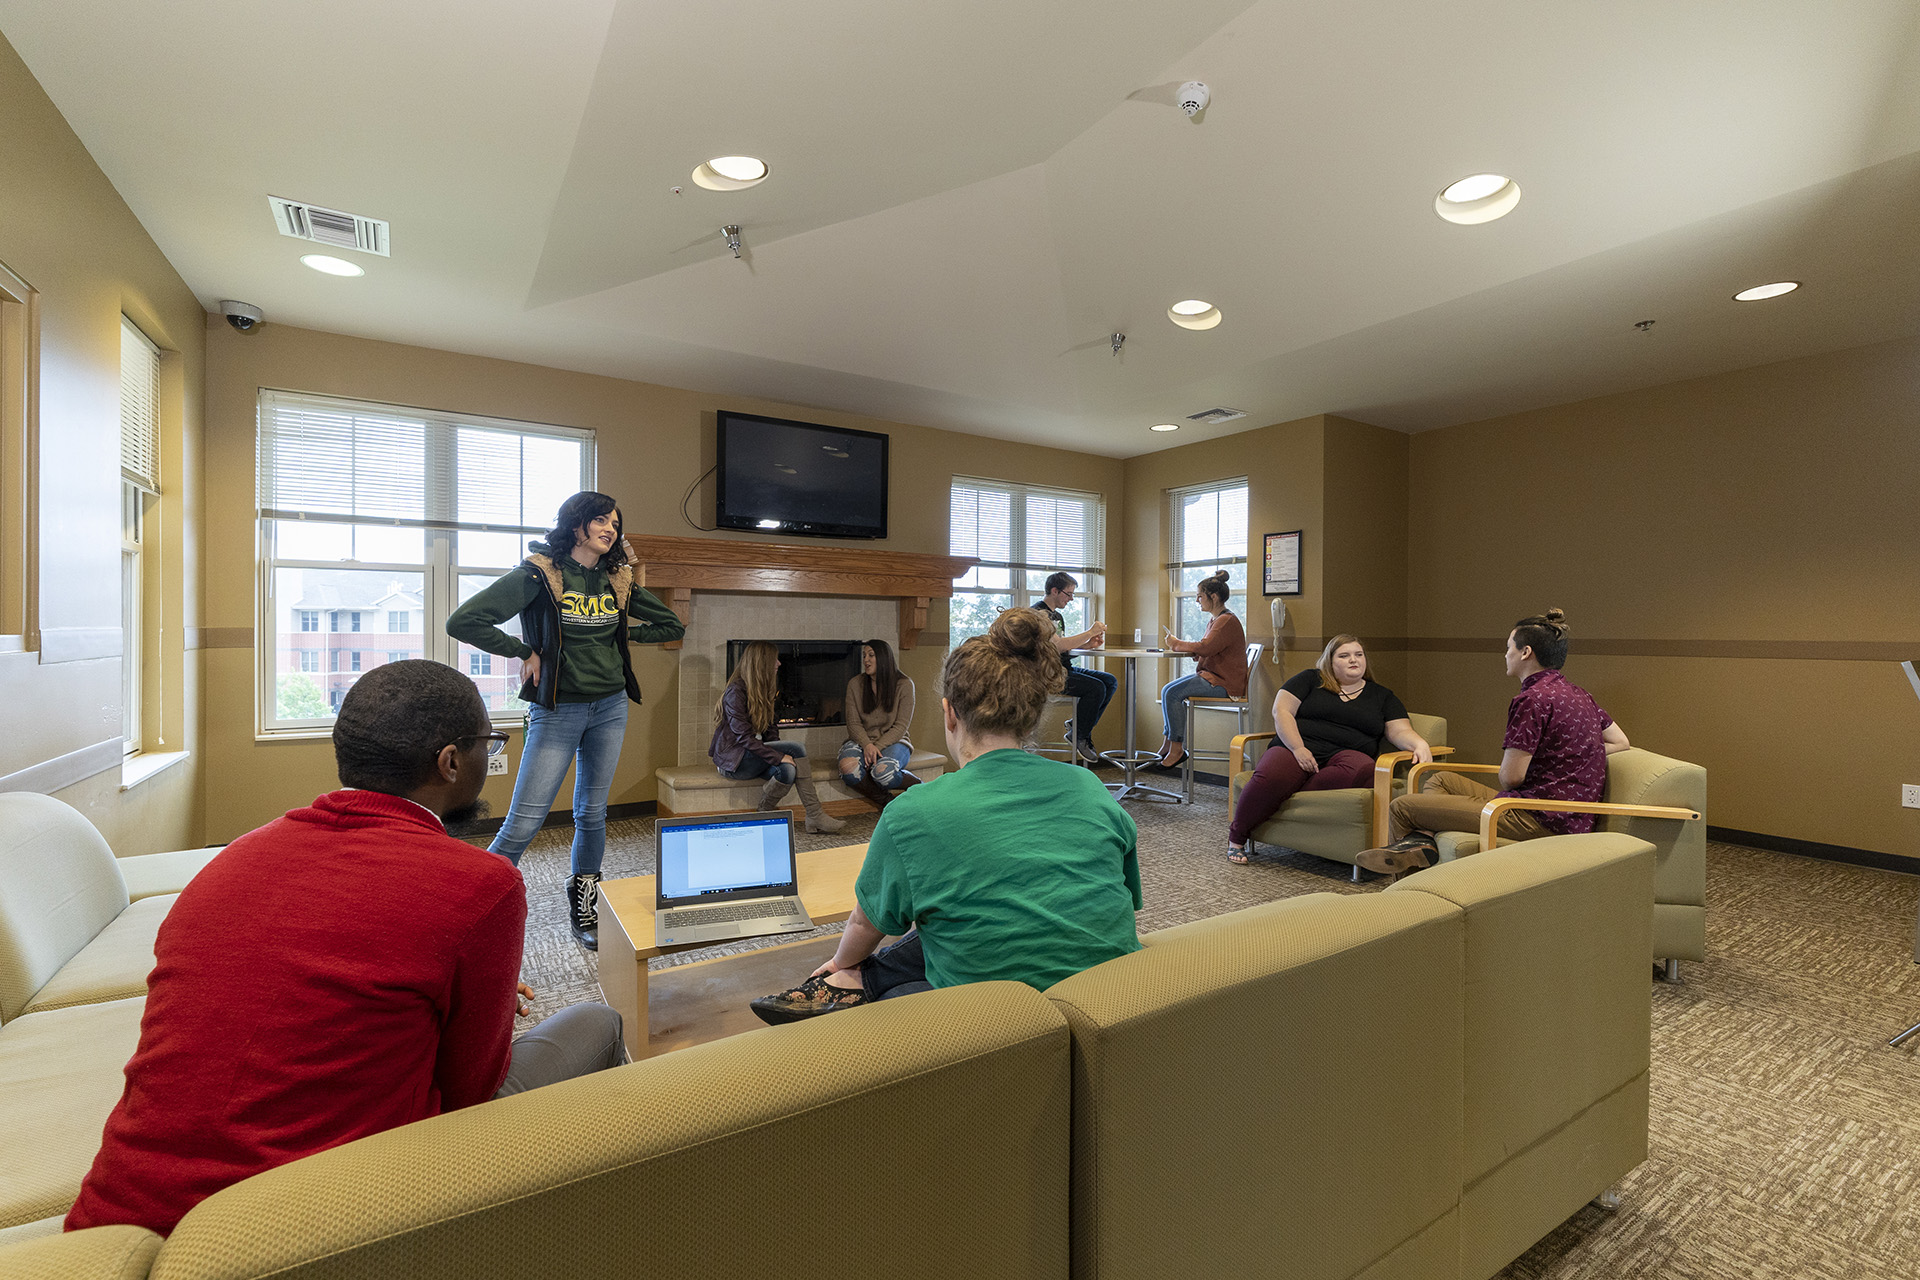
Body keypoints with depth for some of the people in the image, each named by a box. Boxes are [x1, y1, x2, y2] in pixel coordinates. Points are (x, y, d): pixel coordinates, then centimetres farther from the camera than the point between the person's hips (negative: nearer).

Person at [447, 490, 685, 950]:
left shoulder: (618, 580, 5)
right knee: (524, 821, -5)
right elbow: (463, 622, -16)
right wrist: (524, 652, -11)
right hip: (557, 711, -4)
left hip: (610, 707, 5)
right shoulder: (539, 574, -9)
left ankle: (584, 911, 27)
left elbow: (672, 626, 15)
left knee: (592, 814, 12)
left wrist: (621, 634, 5)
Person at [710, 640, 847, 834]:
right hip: (733, 758, -7)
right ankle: (815, 816, -19)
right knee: (797, 749, -25)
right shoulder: (736, 692, -15)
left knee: (789, 770, -27)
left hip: (752, 753, 7)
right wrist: (779, 756, -28)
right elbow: (743, 736, -24)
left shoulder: (763, 689, 14)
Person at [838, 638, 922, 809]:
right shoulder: (855, 684, 4)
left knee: (881, 771, -36)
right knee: (848, 766, -33)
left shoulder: (904, 685, -3)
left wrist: (878, 747, -19)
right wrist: (867, 745, -20)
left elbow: (901, 725, -6)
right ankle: (884, 799, -9)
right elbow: (853, 723, 0)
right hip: (862, 741, 2)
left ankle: (918, 787, -5)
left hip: (892, 742, -2)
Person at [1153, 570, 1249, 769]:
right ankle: (1167, 746, -1)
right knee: (1167, 690, 1)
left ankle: (1177, 749, -14)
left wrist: (1177, 644, -10)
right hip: (1211, 677, 11)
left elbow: (1205, 647, -25)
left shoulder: (1227, 621, -14)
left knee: (1172, 692, -21)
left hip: (1223, 683, -11)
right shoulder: (1216, 620, 19)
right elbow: (1206, 649, 20)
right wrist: (1180, 645, 2)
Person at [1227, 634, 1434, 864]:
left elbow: (1401, 731, 12)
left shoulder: (1382, 696, 22)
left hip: (1343, 755, 2)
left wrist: (1420, 744, -12)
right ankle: (1237, 834, -12)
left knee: (1363, 767, -37)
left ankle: (1287, 795, -29)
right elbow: (1281, 711, 4)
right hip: (1295, 749, -1)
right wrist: (1298, 748, -12)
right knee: (1270, 778, -35)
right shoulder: (1310, 679, 14)